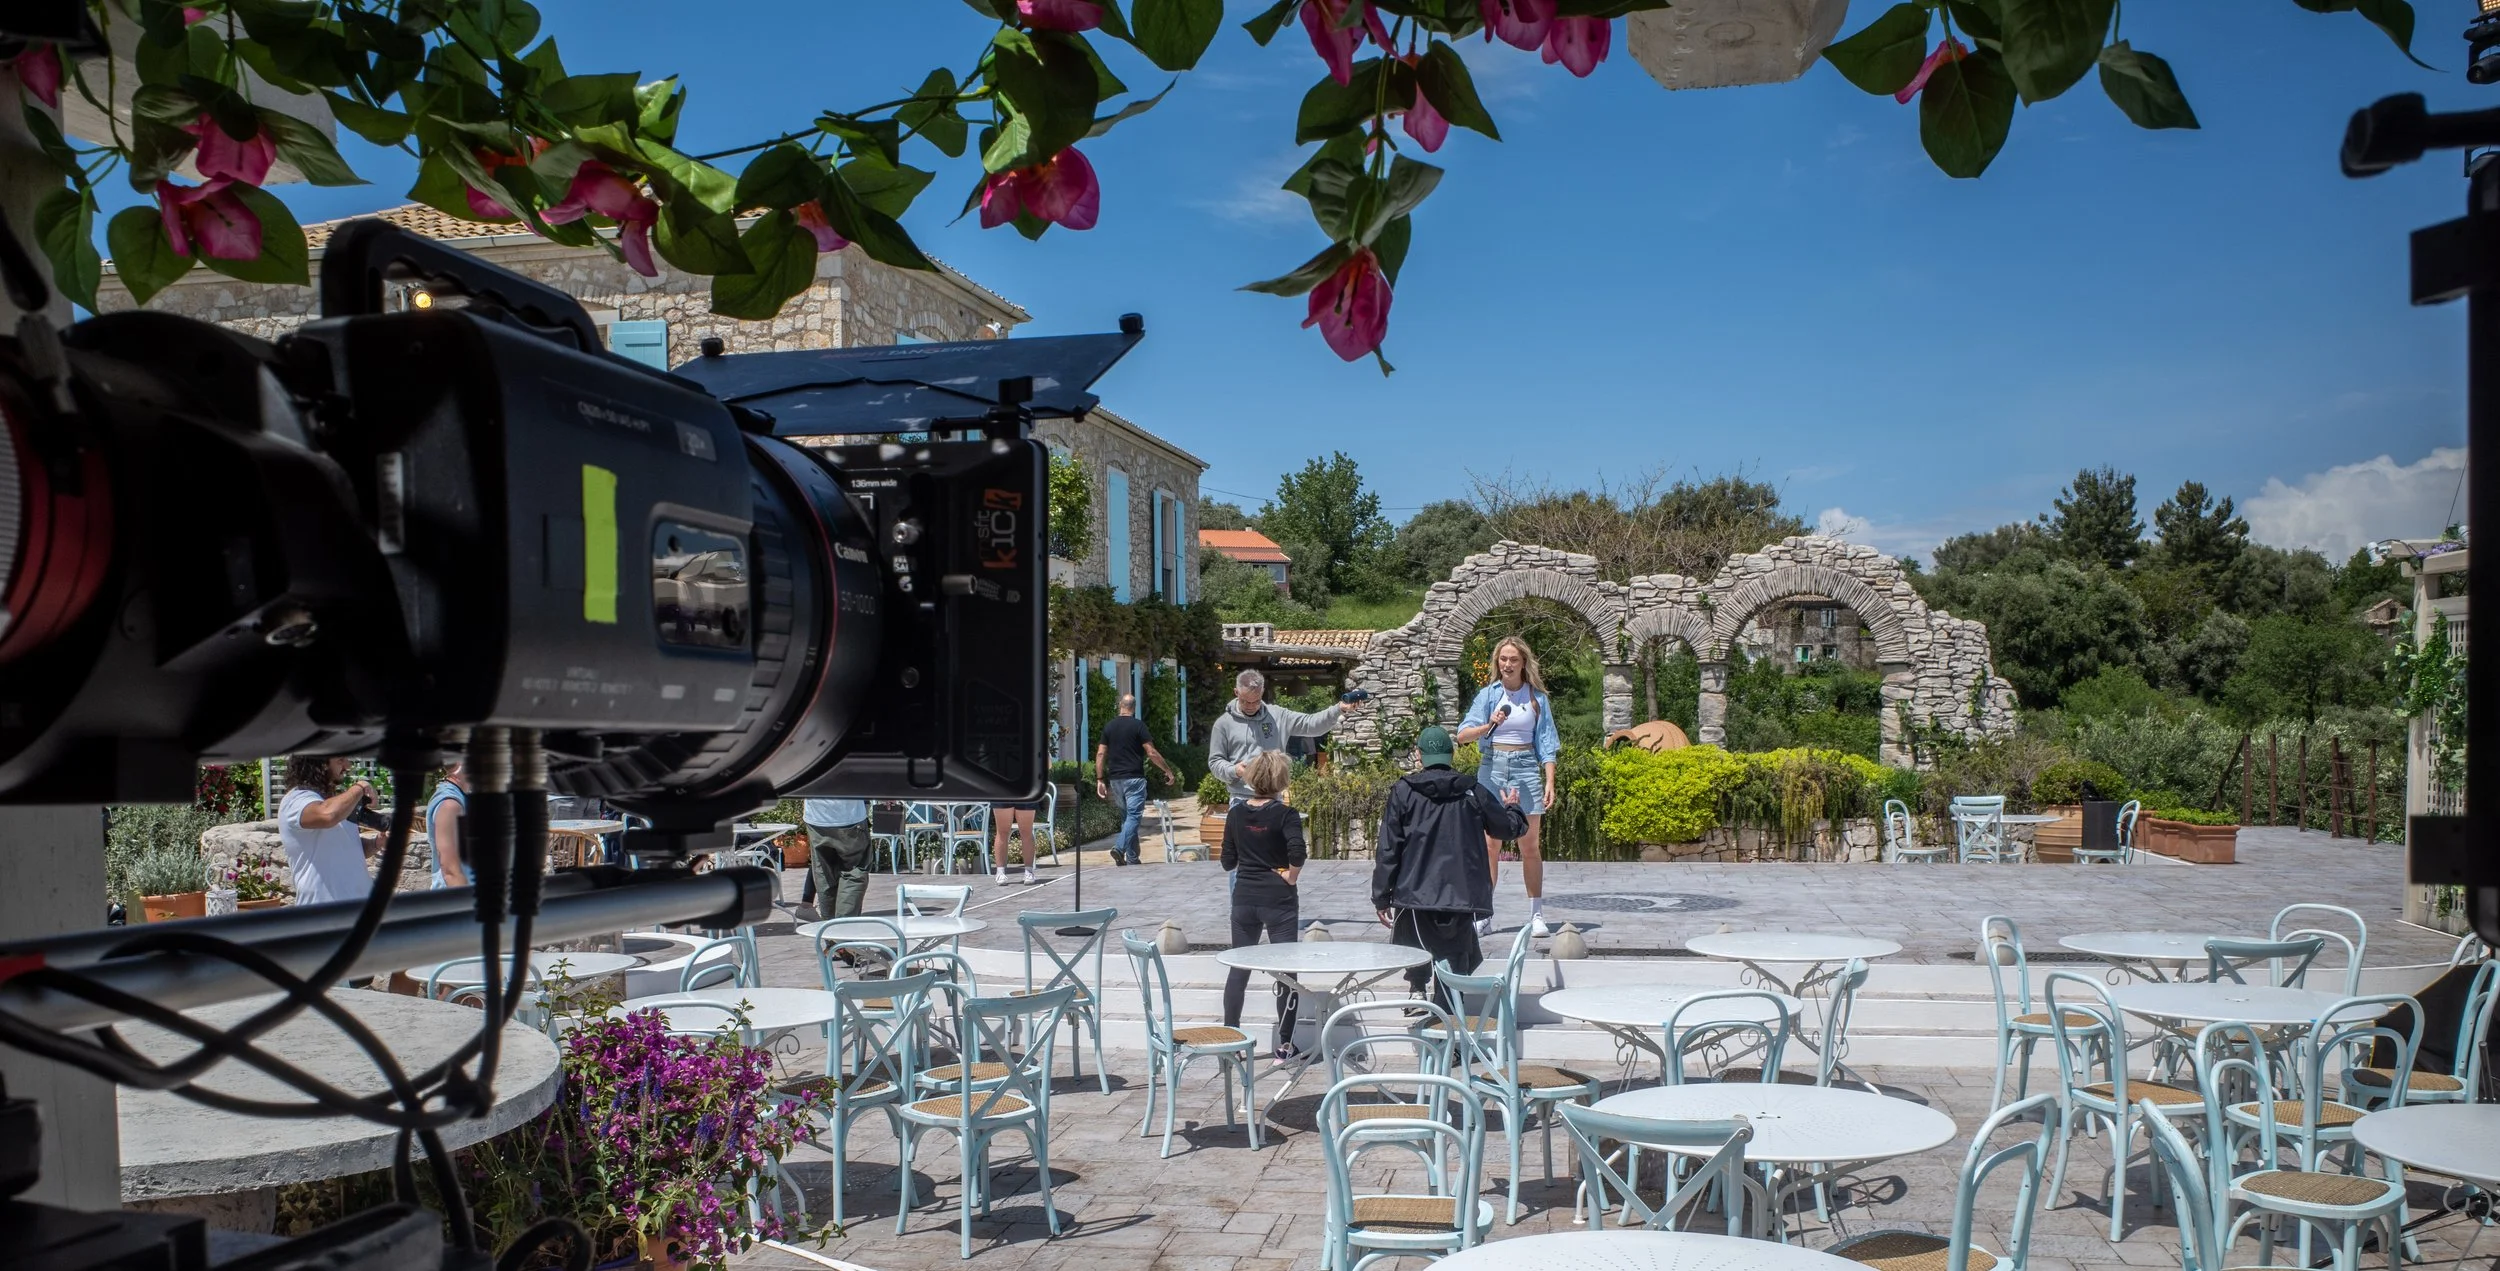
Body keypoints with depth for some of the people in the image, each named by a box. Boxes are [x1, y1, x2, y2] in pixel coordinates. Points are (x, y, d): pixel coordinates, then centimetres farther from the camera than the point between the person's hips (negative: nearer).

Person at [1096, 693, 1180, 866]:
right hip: (1134, 778, -5)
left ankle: (1132, 858, 14)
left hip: (1115, 778, 5)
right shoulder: (1138, 725, -7)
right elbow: (1151, 752, -10)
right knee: (1133, 816, -3)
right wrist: (1168, 771, -1)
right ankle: (1120, 848, -21)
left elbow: (1100, 754, 4)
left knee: (1126, 816, 14)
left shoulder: (1109, 727, 7)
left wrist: (1100, 780, 7)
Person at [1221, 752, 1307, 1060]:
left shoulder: (1236, 815, 1)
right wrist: (1291, 876, -12)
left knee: (1239, 967, 15)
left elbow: (1228, 861, 5)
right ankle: (1284, 1044, 5)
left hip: (1244, 897, 4)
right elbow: (1297, 851, -29)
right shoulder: (1285, 815, -12)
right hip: (1279, 899, -4)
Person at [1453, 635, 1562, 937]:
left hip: (1526, 769, 0)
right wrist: (1489, 725, -21)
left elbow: (1546, 743, 3)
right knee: (1490, 845, 1)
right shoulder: (1488, 695, 4)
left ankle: (1537, 915, 8)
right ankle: (1483, 916, 4)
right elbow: (1462, 735, -3)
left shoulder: (1537, 697, 5)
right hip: (1493, 768, 0)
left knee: (1529, 845, 3)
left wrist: (1550, 782, -5)